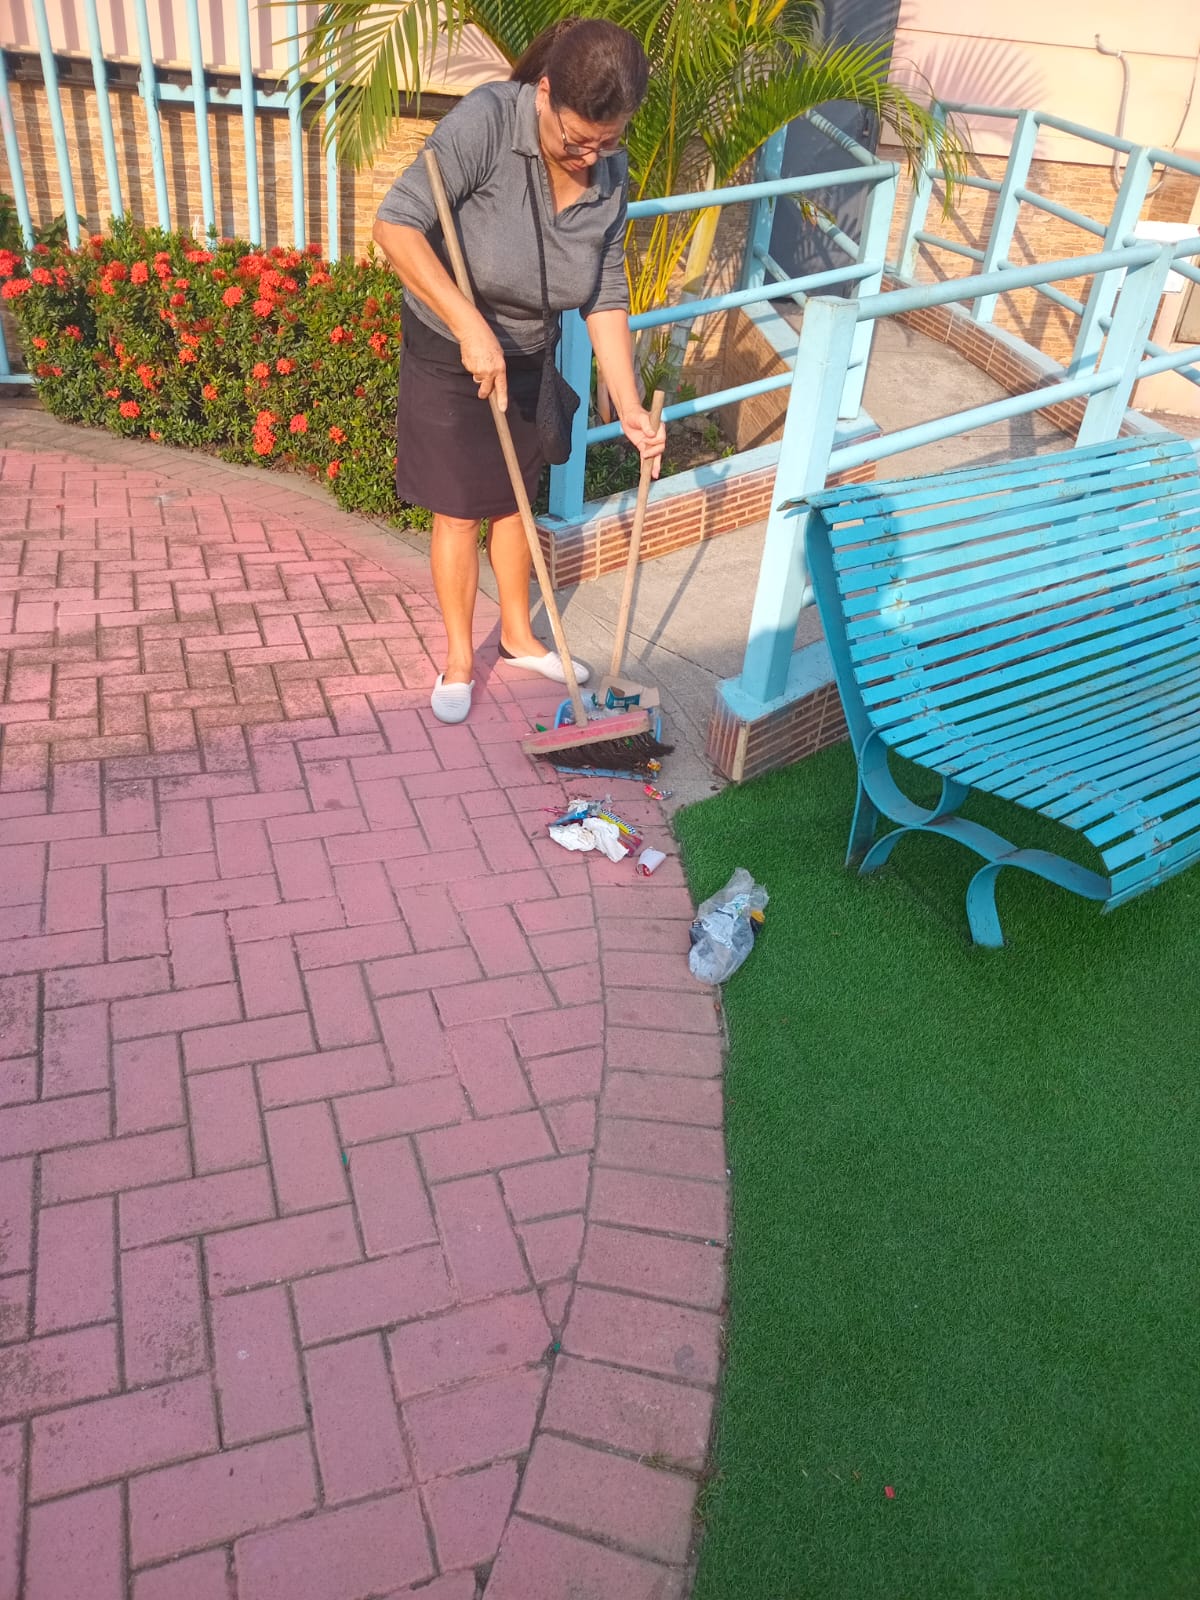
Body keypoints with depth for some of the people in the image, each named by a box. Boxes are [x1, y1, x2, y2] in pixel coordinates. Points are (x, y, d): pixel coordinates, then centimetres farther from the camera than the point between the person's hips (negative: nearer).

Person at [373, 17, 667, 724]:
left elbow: (607, 298, -7)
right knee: (460, 512, 3)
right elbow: (397, 224, -32)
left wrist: (629, 405, -15)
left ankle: (518, 635, 35)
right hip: (448, 351, -5)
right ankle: (460, 657, 21)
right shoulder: (487, 121, -27)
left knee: (514, 498, 17)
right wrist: (471, 327, -39)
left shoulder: (611, 175, -11)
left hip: (525, 356, 5)